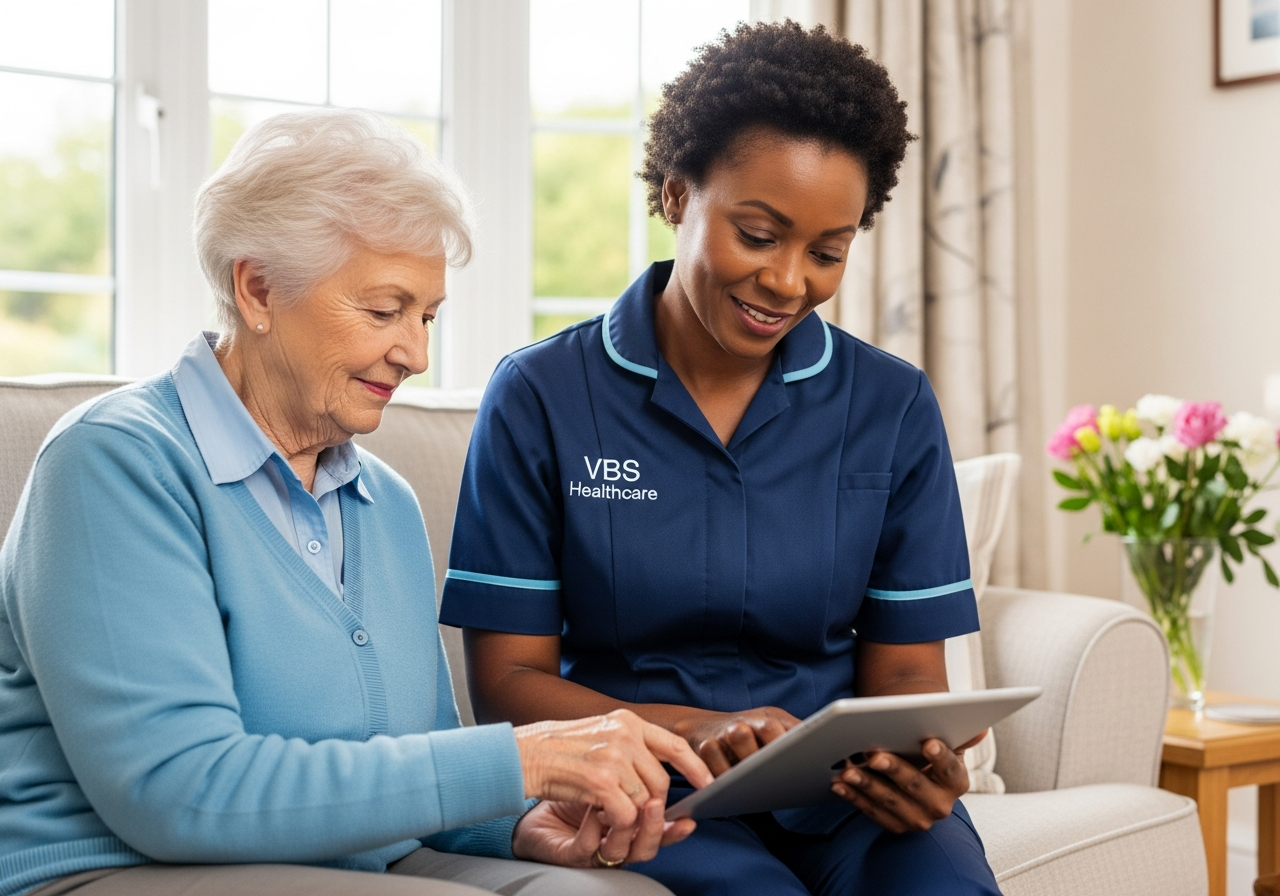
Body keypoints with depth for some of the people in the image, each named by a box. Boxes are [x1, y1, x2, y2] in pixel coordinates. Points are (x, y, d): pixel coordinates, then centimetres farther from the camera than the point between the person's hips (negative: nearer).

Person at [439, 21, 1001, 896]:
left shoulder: (894, 408, 5)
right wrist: (693, 730, -20)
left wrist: (919, 764, -18)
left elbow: (905, 668, 7)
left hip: (841, 791, 3)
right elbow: (509, 680, -3)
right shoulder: (540, 399, -2)